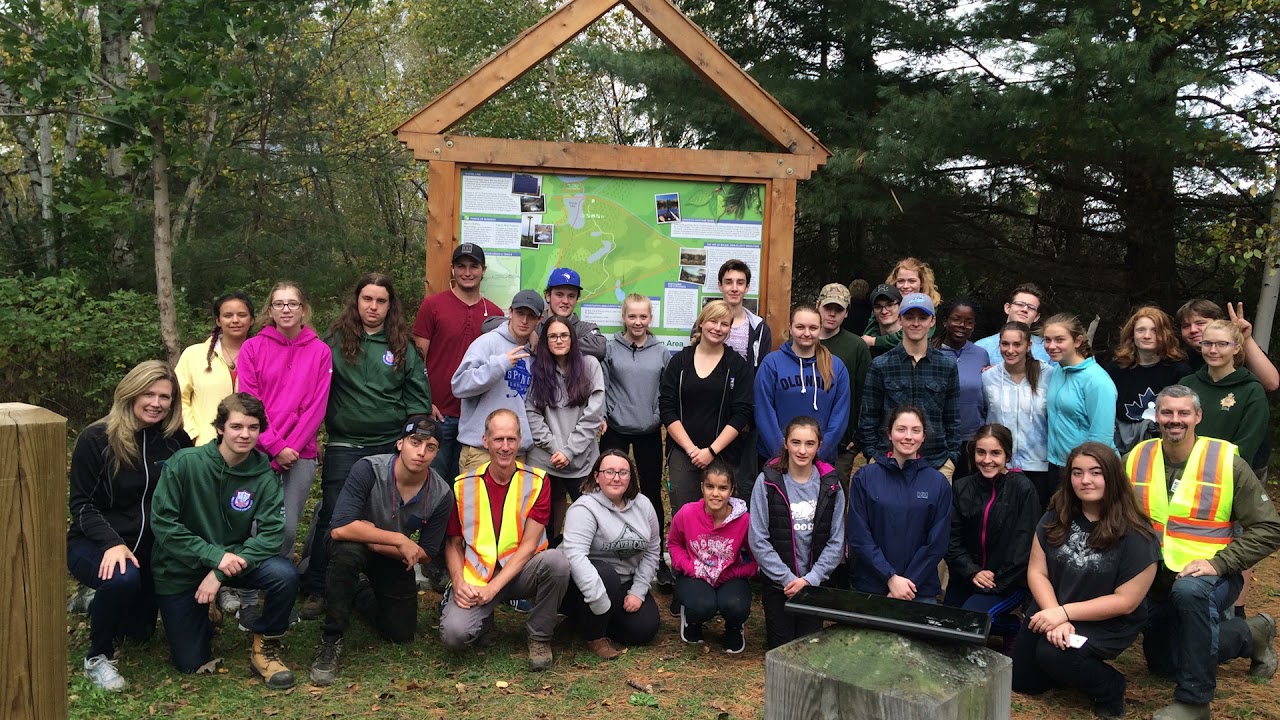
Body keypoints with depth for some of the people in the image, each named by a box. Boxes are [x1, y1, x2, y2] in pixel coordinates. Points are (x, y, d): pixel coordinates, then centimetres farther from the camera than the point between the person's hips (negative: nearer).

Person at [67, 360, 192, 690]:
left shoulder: (176, 440, -3)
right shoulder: (96, 439, -13)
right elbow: (81, 504, -13)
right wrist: (113, 543, -30)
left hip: (150, 545, 5)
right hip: (94, 543, -4)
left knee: (138, 630, 9)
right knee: (123, 579, -37)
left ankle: (100, 601, 43)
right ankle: (97, 657, -12)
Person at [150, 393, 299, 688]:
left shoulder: (263, 475, -12)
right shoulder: (185, 462, -18)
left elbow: (271, 533, -18)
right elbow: (162, 523, -19)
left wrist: (220, 572, -27)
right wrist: (214, 556, -27)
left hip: (234, 560, 2)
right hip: (180, 570, -1)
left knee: (284, 575, -28)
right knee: (191, 663, 1)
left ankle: (264, 647, -4)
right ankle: (202, 619, 35)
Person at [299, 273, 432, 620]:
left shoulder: (402, 346, 6)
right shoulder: (336, 340, 2)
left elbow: (419, 395, 7)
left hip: (390, 447, 2)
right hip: (343, 447, -2)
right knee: (332, 518, -1)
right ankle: (316, 590, 12)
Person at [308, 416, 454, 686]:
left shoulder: (441, 495, -21)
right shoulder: (369, 469, -30)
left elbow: (425, 555, -12)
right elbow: (340, 528, -38)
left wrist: (375, 540, -23)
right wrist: (399, 539, -35)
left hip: (393, 558, 4)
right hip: (354, 549, -4)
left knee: (401, 635, 5)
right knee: (348, 550, -39)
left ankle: (359, 594, 36)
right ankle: (330, 642, -21)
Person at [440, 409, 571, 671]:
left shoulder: (536, 481, -4)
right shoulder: (464, 485, 1)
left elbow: (529, 544, -9)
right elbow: (453, 544, 7)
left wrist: (493, 587, -17)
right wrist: (459, 583, -12)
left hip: (520, 572, 0)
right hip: (475, 579, 0)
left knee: (556, 560, -33)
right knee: (454, 633, -28)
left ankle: (539, 637, -7)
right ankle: (484, 621, 11)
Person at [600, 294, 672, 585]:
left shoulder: (661, 352, 4)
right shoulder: (610, 349, -1)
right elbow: (600, 387, -1)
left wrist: (665, 417, 0)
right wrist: (601, 416, -8)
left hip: (650, 432, 1)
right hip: (616, 430, -1)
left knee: (652, 493, 6)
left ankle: (657, 557, 17)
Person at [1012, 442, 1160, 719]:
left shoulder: (1135, 535, -17)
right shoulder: (1056, 518, -3)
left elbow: (1126, 601, -17)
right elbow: (1037, 572, -4)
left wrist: (1065, 613, -22)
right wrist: (1055, 617, -21)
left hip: (1109, 623, -5)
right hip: (1053, 611, 5)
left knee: (1051, 654, -30)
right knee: (1022, 681, 0)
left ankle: (1110, 690, -3)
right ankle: (1076, 664, 25)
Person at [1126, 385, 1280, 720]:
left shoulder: (1227, 461, -11)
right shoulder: (1136, 458, -2)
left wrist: (1218, 562, -23)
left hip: (1209, 577, -5)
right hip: (1154, 579, 5)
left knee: (1188, 591, -40)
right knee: (1163, 664, 14)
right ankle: (1250, 635, 37)